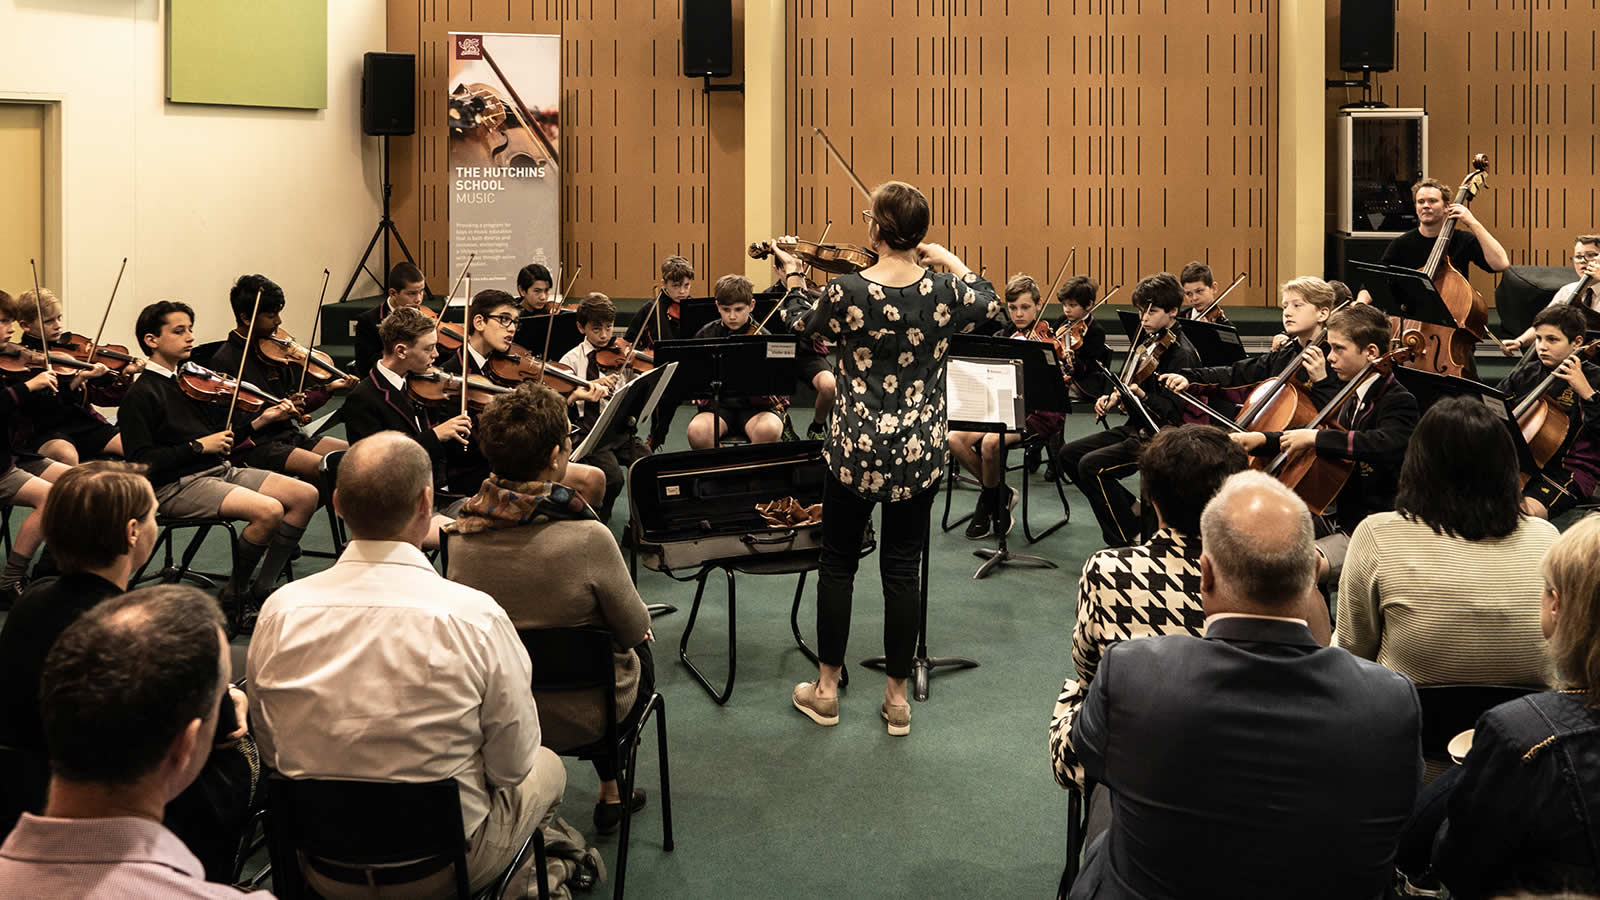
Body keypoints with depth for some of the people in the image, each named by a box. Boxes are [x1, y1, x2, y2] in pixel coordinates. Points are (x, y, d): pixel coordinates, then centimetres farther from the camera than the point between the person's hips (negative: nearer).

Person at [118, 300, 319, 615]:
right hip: (176, 485, -8)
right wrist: (197, 446, -18)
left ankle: (262, 589, 2)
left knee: (305, 495, -5)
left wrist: (261, 420, 2)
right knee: (269, 510, -28)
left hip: (220, 471, 8)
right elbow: (141, 461, -16)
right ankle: (233, 597, -7)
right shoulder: (141, 395, -8)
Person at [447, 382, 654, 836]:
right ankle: (610, 791, 40)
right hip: (579, 720, -4)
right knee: (639, 654, 29)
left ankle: (611, 788, 46)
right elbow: (635, 628, -15)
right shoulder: (586, 537, -30)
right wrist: (638, 617, 10)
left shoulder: (463, 533, -14)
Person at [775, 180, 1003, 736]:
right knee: (902, 569, 10)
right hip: (920, 451, 2)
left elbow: (801, 323, 7)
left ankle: (826, 688, 22)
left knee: (838, 563, 13)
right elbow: (990, 305, 14)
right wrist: (949, 260, 17)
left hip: (857, 448, -2)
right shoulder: (943, 290, -8)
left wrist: (793, 277, 23)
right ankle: (897, 697, 19)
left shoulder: (846, 291, -15)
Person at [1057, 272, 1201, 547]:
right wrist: (1114, 397, 3)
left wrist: (1142, 397, -36)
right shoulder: (1148, 340, 12)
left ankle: (1125, 542, -12)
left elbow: (1174, 411, -21)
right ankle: (1132, 511, 10)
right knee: (1068, 455, 3)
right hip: (1135, 427, 10)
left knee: (1091, 465, -26)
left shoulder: (1182, 354, -15)